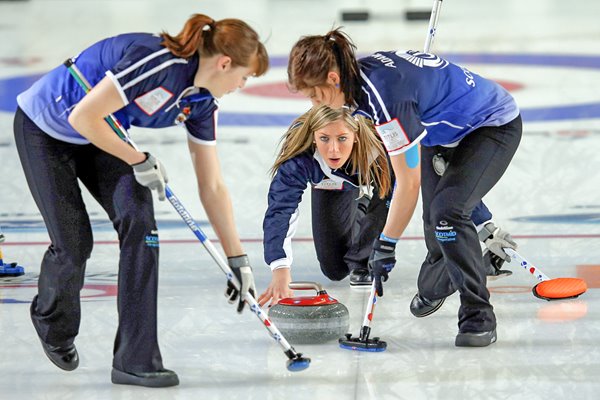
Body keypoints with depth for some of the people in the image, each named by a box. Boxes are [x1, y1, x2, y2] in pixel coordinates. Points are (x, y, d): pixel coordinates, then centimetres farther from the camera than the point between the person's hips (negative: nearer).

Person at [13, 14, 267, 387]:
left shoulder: (201, 102, -8)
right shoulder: (158, 62, -33)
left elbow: (212, 187, -1)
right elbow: (83, 117, -31)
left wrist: (238, 259, -1)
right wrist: (140, 161, -22)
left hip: (100, 134, 7)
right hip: (45, 129, -7)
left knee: (140, 223, -12)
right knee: (75, 244, -6)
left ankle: (136, 360, -8)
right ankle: (52, 322, 29)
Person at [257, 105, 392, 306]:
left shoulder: (377, 145, -45)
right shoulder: (299, 160, -43)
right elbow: (280, 210, -51)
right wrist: (280, 268, -64)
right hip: (332, 186, 1)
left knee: (389, 199, -34)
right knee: (335, 269, 2)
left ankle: (362, 260, -5)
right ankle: (359, 208, 32)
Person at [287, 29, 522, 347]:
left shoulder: (385, 94, -36)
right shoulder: (362, 74, -8)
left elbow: (409, 183, -30)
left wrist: (385, 246, -22)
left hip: (495, 126, -9)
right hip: (450, 132, 9)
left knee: (446, 212, -24)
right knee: (437, 223, 10)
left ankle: (478, 315, -15)